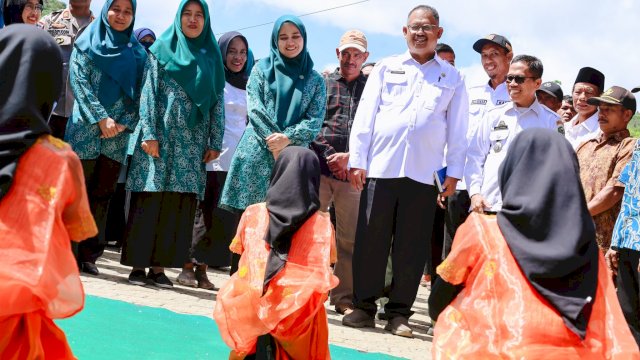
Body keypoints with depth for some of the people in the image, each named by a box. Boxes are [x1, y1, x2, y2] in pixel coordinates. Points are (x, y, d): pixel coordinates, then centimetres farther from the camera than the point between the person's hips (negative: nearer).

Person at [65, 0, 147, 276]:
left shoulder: (137, 53, 13)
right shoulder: (88, 43, 6)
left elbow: (140, 94, 8)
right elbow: (79, 81, -3)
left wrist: (123, 123, -7)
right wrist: (101, 118, -13)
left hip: (117, 136, 3)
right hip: (85, 130, -3)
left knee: (102, 196, 3)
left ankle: (88, 254, 8)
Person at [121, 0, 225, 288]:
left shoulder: (212, 57, 15)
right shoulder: (161, 51, 7)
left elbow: (218, 103, 11)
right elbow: (148, 94, 0)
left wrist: (215, 143, 2)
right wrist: (149, 134, -11)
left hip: (193, 143, 3)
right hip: (161, 136, -2)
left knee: (178, 205, -1)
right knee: (149, 200, -5)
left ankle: (159, 266, 4)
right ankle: (138, 264, 0)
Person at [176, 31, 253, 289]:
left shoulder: (248, 86, 15)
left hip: (238, 160, 4)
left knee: (225, 217, 1)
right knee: (203, 211, -5)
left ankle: (202, 268, 8)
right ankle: (187, 266, 2)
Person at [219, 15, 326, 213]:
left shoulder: (315, 80, 12)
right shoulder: (263, 68, 10)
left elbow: (315, 120, 1)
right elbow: (254, 109, 0)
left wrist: (288, 138, -16)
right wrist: (273, 140, -13)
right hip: (257, 155, -1)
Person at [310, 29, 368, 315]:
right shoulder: (322, 84, 13)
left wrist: (350, 157, -9)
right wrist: (327, 158, -3)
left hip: (353, 172, 0)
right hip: (319, 168, 0)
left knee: (350, 238, 1)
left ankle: (344, 297, 9)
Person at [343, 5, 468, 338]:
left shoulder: (452, 77, 11)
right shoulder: (386, 68, 11)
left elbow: (457, 128, 9)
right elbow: (365, 115, 7)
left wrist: (454, 171, 3)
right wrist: (357, 159, -1)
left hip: (423, 173, 0)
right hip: (380, 167, 0)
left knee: (411, 246, 2)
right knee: (370, 240, 1)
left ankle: (398, 312, 11)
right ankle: (364, 306, 12)